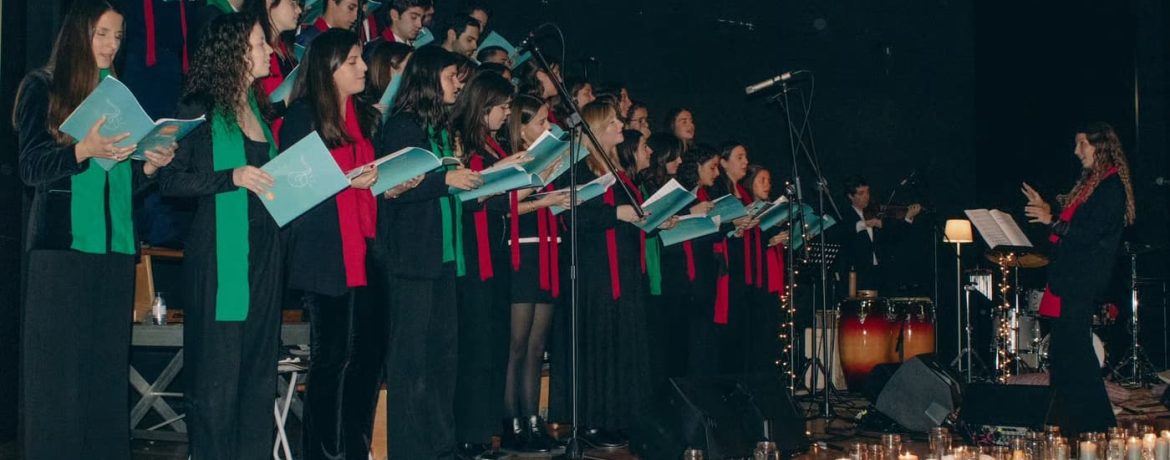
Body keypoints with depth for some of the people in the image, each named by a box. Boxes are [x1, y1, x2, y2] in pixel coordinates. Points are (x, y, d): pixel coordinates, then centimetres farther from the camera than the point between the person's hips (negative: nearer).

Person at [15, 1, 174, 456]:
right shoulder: (42, 87, 3)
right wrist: (83, 151, -22)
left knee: (108, 365, 1)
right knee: (58, 366, -5)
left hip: (114, 247, 5)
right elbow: (32, 168, -6)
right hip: (61, 244, -4)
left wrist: (150, 164, -2)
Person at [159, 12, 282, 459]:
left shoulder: (257, 106, 15)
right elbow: (170, 179, -10)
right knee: (218, 371, -2)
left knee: (260, 366, 9)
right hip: (220, 254, -7)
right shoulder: (201, 108, -6)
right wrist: (232, 178, -19)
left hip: (264, 251, 7)